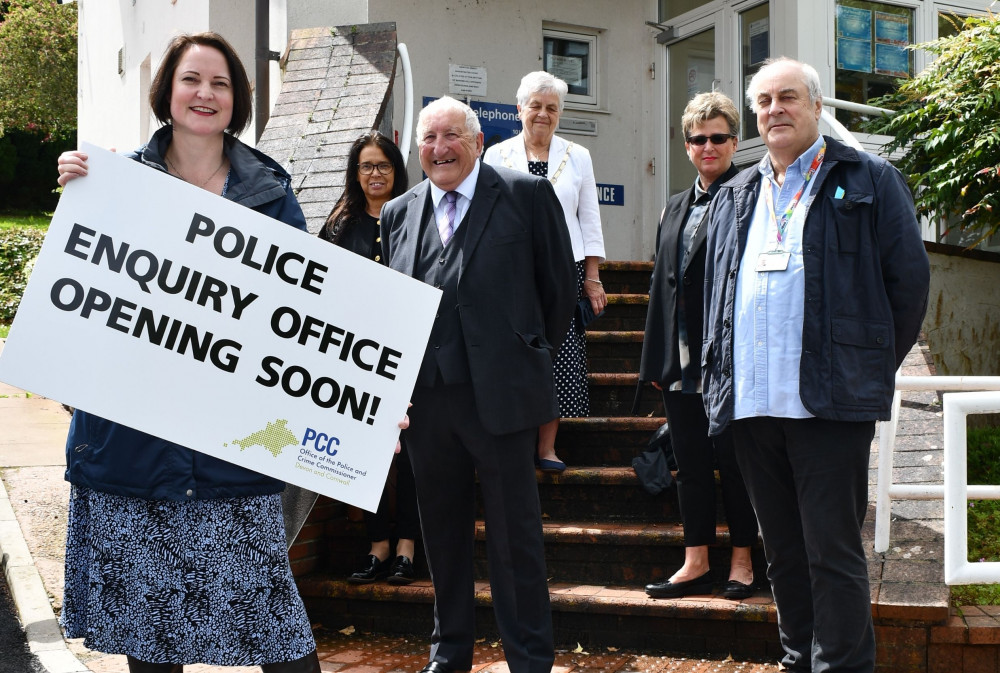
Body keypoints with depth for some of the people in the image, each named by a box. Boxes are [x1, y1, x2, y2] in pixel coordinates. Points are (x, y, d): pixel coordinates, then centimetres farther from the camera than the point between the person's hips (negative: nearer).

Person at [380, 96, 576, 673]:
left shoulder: (527, 195, 0)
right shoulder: (399, 214, 12)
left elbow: (560, 285, 3)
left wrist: (533, 359, 8)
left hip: (500, 394, -4)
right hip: (426, 401, 4)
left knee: (516, 535, 3)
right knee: (443, 534, 14)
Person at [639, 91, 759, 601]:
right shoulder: (676, 207, 16)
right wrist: (654, 359, 11)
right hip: (682, 362, 7)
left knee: (734, 462, 4)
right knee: (690, 464, 10)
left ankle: (741, 562, 17)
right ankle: (696, 563, 18)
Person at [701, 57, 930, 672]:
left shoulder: (869, 181, 2)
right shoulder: (735, 196, 17)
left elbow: (909, 280, 1)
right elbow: (715, 293, 21)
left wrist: (872, 370, 2)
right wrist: (720, 380, 12)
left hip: (829, 404, -5)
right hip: (750, 404, 5)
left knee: (833, 553, -3)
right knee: (783, 551, 14)